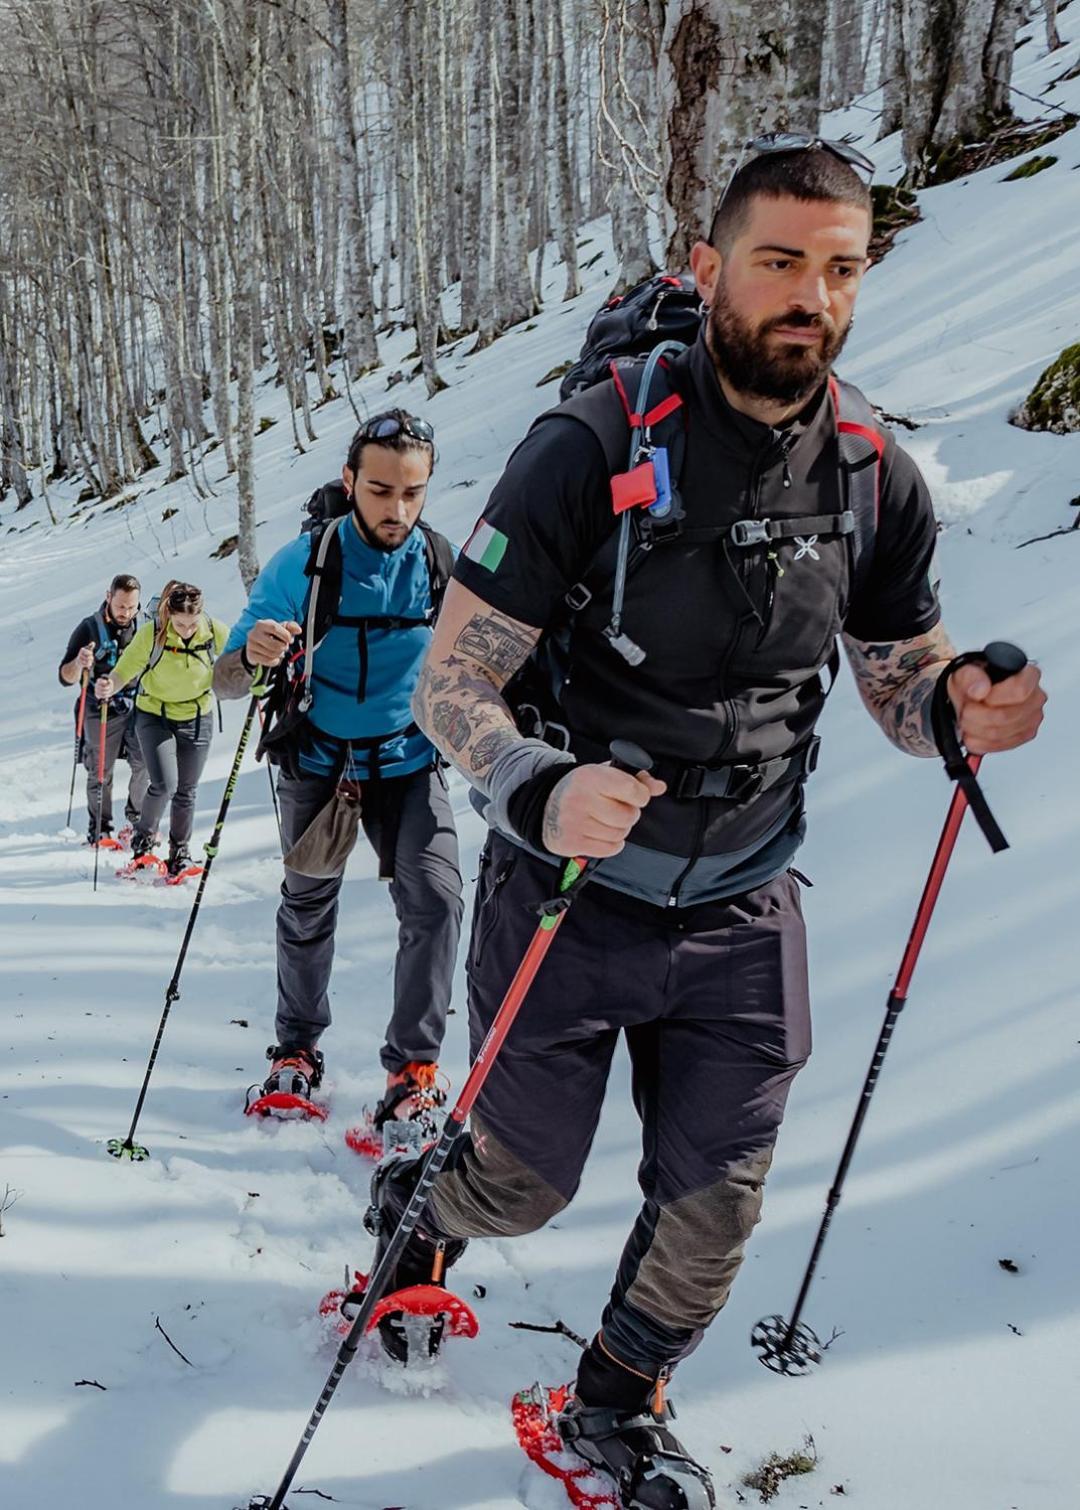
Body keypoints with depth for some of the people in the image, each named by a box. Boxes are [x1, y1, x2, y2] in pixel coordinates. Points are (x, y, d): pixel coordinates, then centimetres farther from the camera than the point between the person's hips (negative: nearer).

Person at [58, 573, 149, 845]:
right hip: (101, 712, -2)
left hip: (138, 708, 2)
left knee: (146, 765, -9)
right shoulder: (89, 628, -7)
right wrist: (78, 664, -30)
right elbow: (66, 678, -9)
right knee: (100, 774, 4)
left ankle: (137, 818, 13)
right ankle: (100, 830, 19)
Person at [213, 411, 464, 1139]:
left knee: (436, 898, -16)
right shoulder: (303, 563, -18)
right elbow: (226, 679, -20)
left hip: (410, 760, 0)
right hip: (320, 761, 0)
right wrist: (253, 656, -43)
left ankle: (415, 1065, 0)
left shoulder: (445, 565, -13)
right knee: (308, 909, 14)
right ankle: (297, 1050, 35)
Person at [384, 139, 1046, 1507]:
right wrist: (543, 788, -37)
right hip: (568, 896, -3)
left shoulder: (877, 478, -4)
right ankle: (415, 1208, 50)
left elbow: (902, 687, 6)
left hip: (740, 915, 4)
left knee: (714, 1210, 10)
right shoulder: (592, 448, -18)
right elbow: (448, 689, -17)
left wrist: (964, 709, -18)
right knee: (524, 1185, 12)